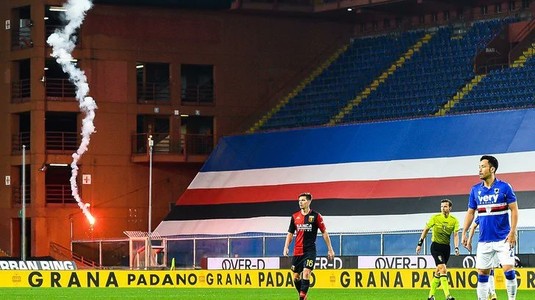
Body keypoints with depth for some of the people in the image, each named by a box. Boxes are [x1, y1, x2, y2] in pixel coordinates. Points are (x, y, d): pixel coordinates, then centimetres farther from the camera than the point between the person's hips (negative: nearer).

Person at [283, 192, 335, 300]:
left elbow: (324, 233, 1)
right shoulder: (295, 216, 8)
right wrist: (286, 247, 1)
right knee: (296, 277, 6)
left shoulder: (316, 216, -2)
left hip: (310, 250, -4)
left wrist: (330, 249, 0)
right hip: (297, 251, 4)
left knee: (306, 273, -18)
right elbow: (290, 233, 14)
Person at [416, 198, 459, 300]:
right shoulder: (435, 218, -7)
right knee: (443, 270, -18)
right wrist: (420, 244, 2)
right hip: (436, 246, -4)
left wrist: (456, 248, -19)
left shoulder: (454, 220, 0)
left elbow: (455, 235, -4)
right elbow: (426, 229, 3)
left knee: (438, 272, 10)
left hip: (446, 247, 4)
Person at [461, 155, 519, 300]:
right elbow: (470, 212, 13)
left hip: (503, 239, -4)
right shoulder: (475, 190, 7)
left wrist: (513, 231, -13)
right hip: (484, 240, 4)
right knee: (482, 273, 4)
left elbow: (514, 210, -4)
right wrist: (464, 233, 6)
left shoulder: (504, 187, -4)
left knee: (509, 270, -10)